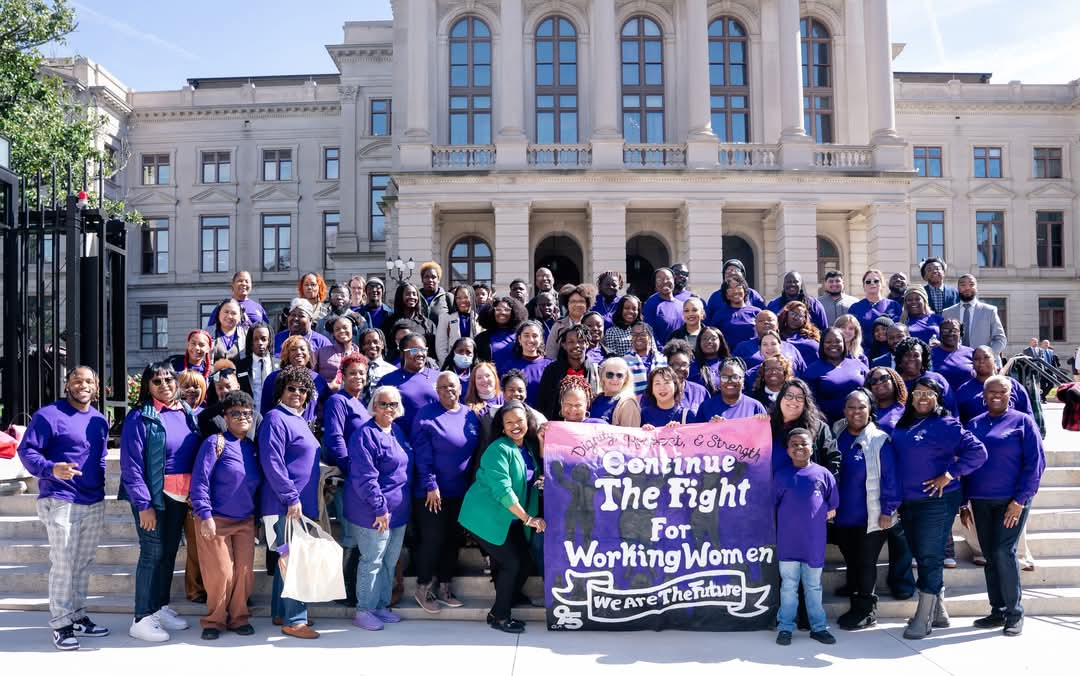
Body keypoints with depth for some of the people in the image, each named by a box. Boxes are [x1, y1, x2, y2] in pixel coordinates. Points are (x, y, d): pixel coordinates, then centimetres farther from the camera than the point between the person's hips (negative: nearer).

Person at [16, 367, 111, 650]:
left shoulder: (100, 420, 13)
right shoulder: (48, 415, -7)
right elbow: (26, 451, -11)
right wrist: (51, 469, -29)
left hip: (94, 504, 6)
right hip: (61, 502, -6)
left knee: (84, 564, 12)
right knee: (63, 565, -4)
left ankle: (78, 616, 22)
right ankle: (60, 624, 5)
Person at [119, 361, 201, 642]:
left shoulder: (187, 413, 8)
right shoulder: (140, 417, -10)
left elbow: (197, 454, 12)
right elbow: (131, 464, -13)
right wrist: (143, 505, -17)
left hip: (180, 496, 6)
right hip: (153, 496, -6)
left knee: (170, 552, 13)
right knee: (153, 553, -3)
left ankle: (161, 607, 26)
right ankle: (142, 619, 6)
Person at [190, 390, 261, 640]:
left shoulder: (252, 447, 8)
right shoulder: (215, 442, -9)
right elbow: (200, 481, -14)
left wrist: (258, 516, 11)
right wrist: (205, 515, -19)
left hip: (245, 522, 5)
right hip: (216, 521, -5)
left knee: (244, 572, 4)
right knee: (220, 573, -2)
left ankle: (238, 617, 22)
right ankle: (214, 620, 17)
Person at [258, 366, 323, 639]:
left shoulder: (299, 420, 17)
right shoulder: (275, 419, -11)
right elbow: (272, 463, -19)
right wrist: (291, 498, -20)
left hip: (301, 503, 10)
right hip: (285, 504, -10)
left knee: (288, 558, 15)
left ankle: (281, 613, 24)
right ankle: (294, 620, -2)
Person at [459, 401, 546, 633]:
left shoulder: (529, 448, 6)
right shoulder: (498, 450, -19)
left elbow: (532, 479, 16)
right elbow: (502, 489, -26)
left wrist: (543, 481, -9)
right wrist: (528, 518, -25)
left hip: (511, 519, 8)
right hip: (486, 517, -8)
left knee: (523, 564, 6)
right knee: (511, 563, -8)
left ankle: (499, 612, 21)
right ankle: (499, 617, 9)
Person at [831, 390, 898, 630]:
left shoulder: (879, 440, -12)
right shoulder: (836, 434, 3)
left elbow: (889, 477, -11)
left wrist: (888, 511, -12)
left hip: (870, 518, -5)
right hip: (842, 516, 5)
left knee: (866, 564, 5)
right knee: (851, 562, 14)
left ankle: (866, 610, 18)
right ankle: (856, 606, 27)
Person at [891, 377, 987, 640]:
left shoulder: (946, 424, -9)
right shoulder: (903, 425, 10)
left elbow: (977, 452, -16)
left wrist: (949, 475, -16)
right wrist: (896, 499, 13)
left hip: (937, 501, -7)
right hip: (908, 502, 7)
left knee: (930, 558, -3)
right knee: (923, 557, 13)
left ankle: (923, 619, 4)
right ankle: (938, 612, 26)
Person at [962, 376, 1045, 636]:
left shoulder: (1022, 421, -1)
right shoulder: (973, 425, 11)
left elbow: (1036, 462, -6)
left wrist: (1020, 500, -13)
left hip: (1011, 500, -4)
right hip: (981, 502, 4)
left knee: (1003, 551, -11)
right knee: (990, 556, 7)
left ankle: (1015, 613, 1)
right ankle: (998, 611, 16)